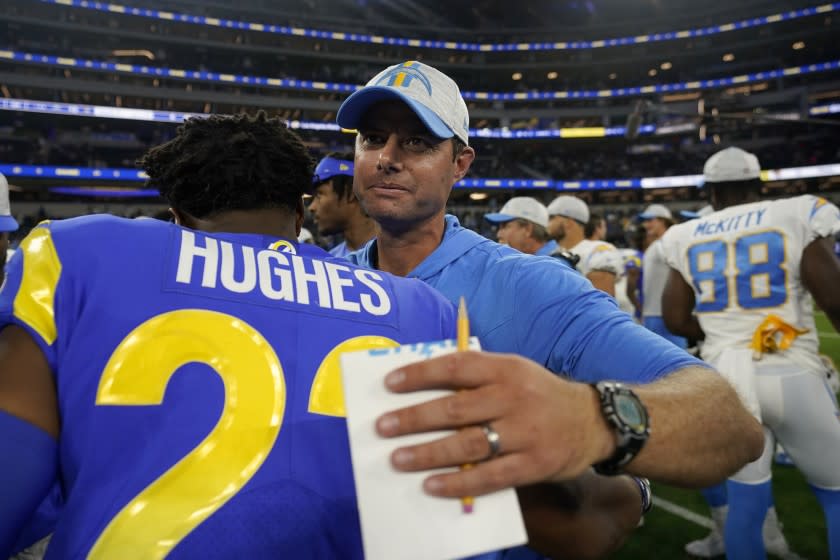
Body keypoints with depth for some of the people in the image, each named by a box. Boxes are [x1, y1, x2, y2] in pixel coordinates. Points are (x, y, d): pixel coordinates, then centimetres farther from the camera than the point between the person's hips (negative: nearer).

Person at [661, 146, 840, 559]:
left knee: (745, 498, 12)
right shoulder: (796, 217, -3)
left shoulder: (687, 239, 5)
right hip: (791, 376, -3)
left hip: (725, 378, 3)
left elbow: (676, 320, 6)